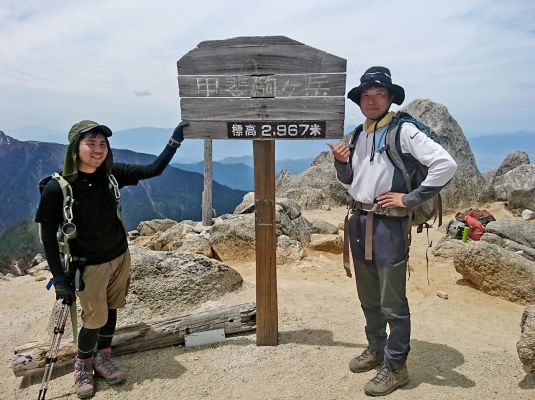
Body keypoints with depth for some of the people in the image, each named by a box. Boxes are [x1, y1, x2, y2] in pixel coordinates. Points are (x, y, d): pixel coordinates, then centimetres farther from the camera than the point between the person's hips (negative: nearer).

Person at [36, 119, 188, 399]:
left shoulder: (111, 174, -8)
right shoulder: (57, 188, -20)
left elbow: (154, 170, -3)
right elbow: (48, 235, -13)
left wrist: (175, 140, -11)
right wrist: (60, 278, -13)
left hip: (120, 257, 4)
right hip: (89, 265, -4)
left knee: (111, 309, 16)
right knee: (95, 318, 5)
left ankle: (102, 358, 39)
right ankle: (82, 365, 34)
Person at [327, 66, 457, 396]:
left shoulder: (404, 131, -8)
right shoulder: (359, 136, 13)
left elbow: (446, 164, -17)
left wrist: (411, 198, -15)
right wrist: (341, 162, 1)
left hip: (390, 225, -7)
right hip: (359, 222, 7)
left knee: (392, 303, 1)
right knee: (368, 297, 19)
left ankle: (395, 367, 18)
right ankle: (376, 349, 38)